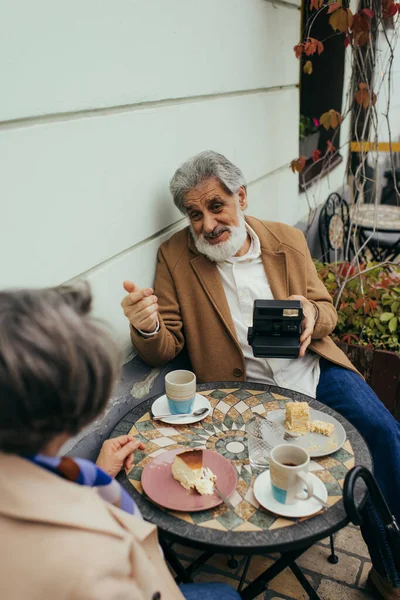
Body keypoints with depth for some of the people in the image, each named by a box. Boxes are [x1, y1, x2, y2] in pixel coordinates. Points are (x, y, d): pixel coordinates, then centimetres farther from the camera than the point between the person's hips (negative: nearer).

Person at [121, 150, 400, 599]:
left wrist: (312, 316, -15)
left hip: (312, 368, 4)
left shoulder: (288, 240, 5)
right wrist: (146, 327, -29)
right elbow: (163, 350, -4)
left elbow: (326, 311, 10)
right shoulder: (175, 257, -3)